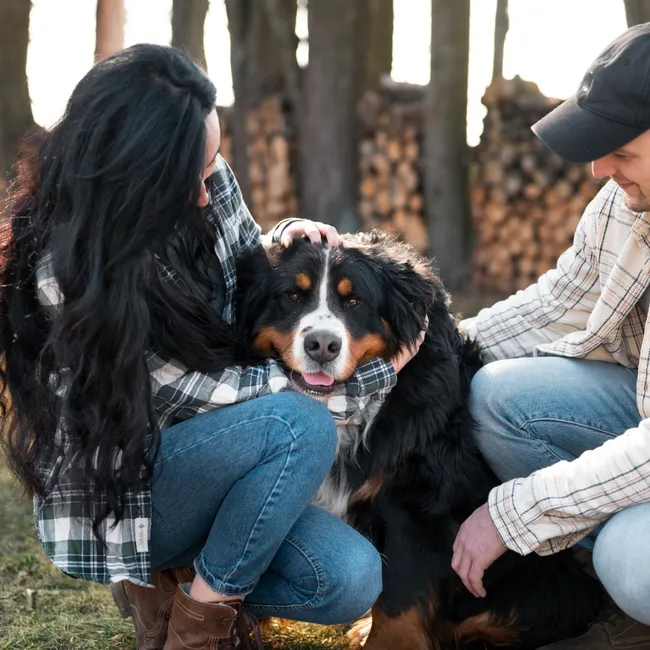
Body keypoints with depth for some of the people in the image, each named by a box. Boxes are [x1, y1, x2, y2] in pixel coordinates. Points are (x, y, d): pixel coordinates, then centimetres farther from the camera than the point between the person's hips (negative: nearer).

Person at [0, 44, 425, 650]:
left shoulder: (206, 178, -8)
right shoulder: (70, 274, -27)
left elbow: (243, 279, 13)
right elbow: (205, 392, -23)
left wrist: (285, 241, -12)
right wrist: (372, 375, -18)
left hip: (198, 462, 6)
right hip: (120, 494, -6)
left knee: (351, 581, -15)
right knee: (299, 425, -30)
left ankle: (166, 581, 9)